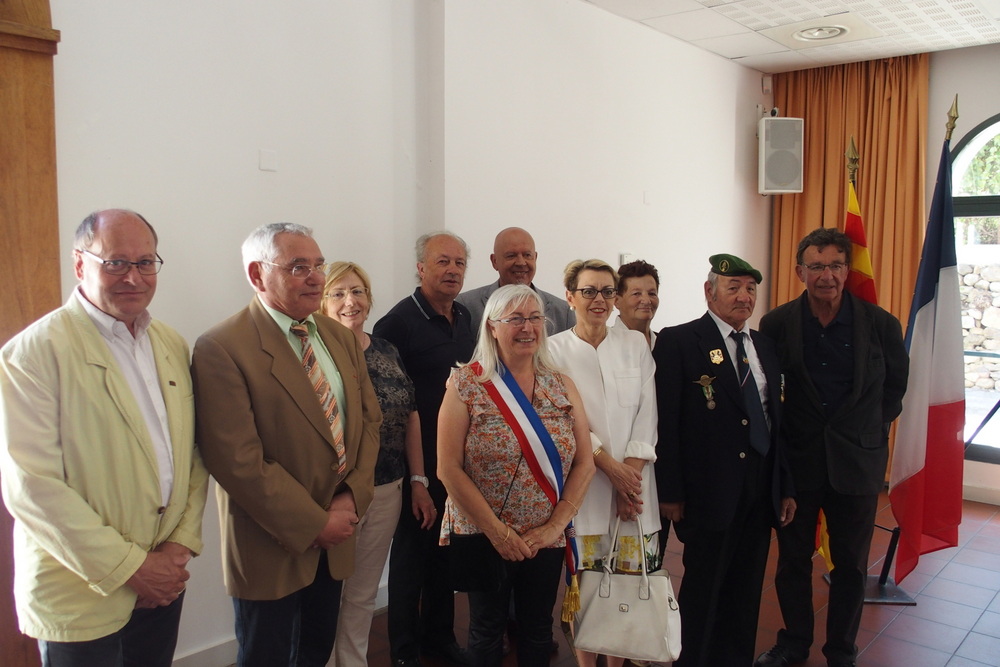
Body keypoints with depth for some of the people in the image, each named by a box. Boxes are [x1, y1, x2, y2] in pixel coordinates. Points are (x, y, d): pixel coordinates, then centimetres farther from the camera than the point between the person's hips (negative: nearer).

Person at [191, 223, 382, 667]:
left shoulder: (341, 338, 5)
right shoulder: (222, 348, -18)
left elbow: (368, 418, 8)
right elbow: (238, 460, -22)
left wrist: (353, 496, -7)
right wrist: (314, 523, -18)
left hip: (334, 536, 6)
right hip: (273, 544, -6)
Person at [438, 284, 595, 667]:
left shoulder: (562, 386, 2)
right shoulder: (466, 384, -9)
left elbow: (584, 463, 0)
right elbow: (448, 468, -13)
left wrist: (555, 525, -9)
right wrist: (497, 532, -15)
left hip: (546, 540, 3)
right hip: (484, 536, -3)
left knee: (538, 630, 16)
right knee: (487, 630, 14)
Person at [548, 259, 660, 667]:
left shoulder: (636, 345, 9)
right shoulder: (555, 349, 1)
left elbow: (647, 415, 4)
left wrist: (632, 471, -6)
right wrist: (610, 465, -10)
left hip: (633, 481, 2)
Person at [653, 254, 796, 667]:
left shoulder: (765, 347, 12)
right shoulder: (678, 342, -8)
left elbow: (776, 420, 13)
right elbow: (665, 423, -12)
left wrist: (785, 487, 12)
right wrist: (670, 492, -14)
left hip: (761, 490, 6)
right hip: (710, 490, -6)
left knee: (746, 592, 16)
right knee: (703, 591, 8)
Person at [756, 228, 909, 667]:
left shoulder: (880, 325, -7)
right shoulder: (777, 324, -7)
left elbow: (896, 382, 9)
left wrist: (873, 426, 6)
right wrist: (778, 435, 2)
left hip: (857, 459, 0)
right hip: (797, 458, 0)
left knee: (851, 565, 12)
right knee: (793, 559, 13)